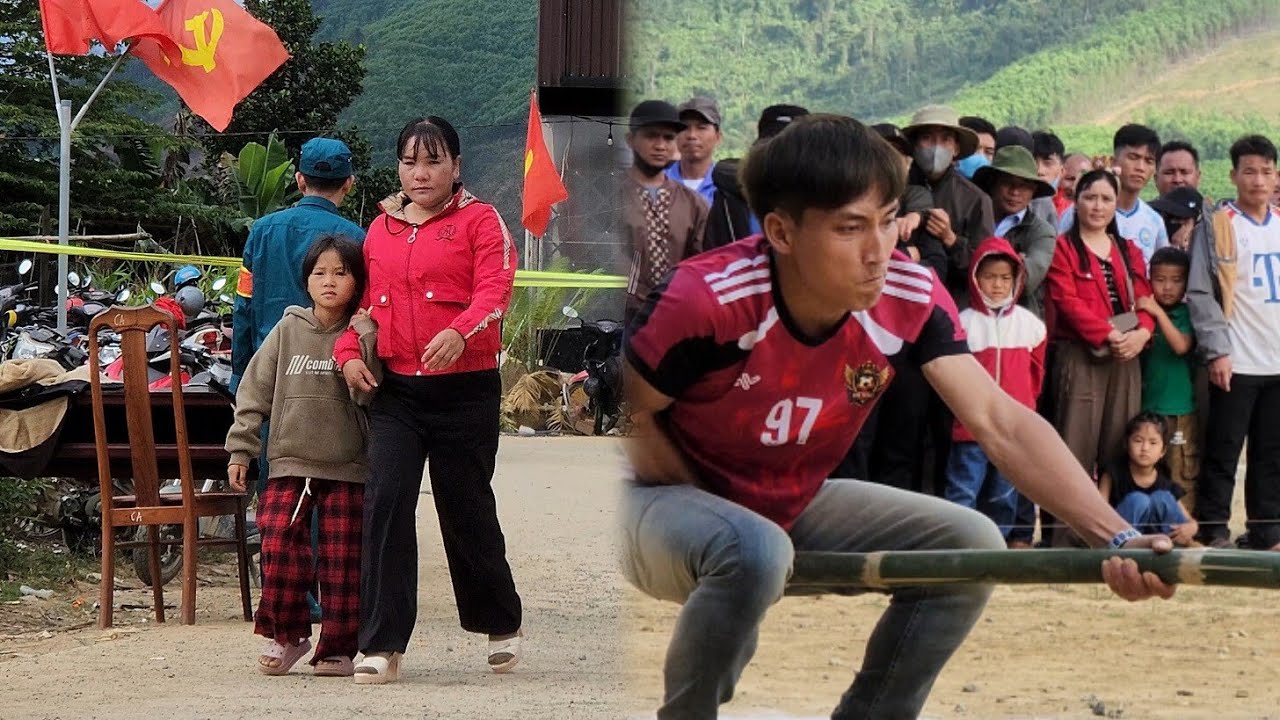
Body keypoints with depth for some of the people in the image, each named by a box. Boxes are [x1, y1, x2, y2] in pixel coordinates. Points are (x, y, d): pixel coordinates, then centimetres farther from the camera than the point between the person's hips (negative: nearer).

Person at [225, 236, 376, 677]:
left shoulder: (364, 337, 2)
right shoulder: (288, 331, 6)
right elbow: (255, 391, 8)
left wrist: (365, 343, -19)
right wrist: (240, 449, 5)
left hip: (347, 469, -1)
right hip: (289, 463, 1)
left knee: (342, 559, 0)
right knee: (279, 546, -11)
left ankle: (337, 648, 10)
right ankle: (286, 635, 6)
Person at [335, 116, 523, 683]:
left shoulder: (479, 221, 0)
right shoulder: (381, 227, 16)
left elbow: (494, 292, -12)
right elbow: (363, 296, 19)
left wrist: (460, 333, -31)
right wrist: (349, 351, 0)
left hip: (464, 387, -3)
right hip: (394, 389, 4)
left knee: (466, 509, 5)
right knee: (385, 501, -10)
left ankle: (502, 625, 29)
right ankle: (382, 646, -9)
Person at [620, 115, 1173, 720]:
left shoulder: (911, 298, -18)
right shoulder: (705, 301, -32)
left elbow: (1001, 424, -24)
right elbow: (628, 418, -18)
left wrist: (1116, 536, -35)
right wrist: (718, 511, -16)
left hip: (795, 508, 6)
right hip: (669, 497, -6)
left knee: (972, 546, -9)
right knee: (754, 552, -38)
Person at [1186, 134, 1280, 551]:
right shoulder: (1216, 227, -2)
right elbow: (1200, 293, -7)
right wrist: (1217, 350, -15)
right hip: (1236, 362, -5)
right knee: (1223, 453, -2)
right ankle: (1213, 534, 4)